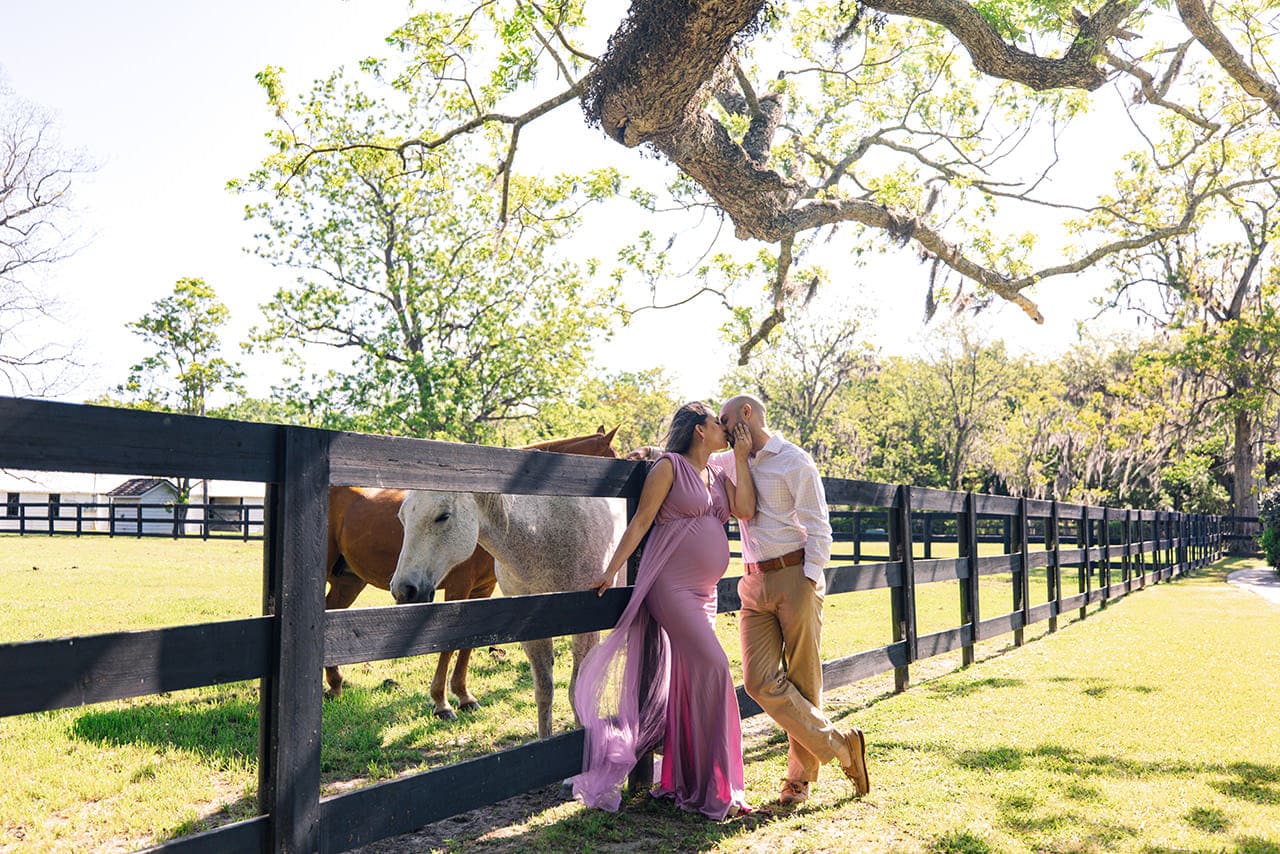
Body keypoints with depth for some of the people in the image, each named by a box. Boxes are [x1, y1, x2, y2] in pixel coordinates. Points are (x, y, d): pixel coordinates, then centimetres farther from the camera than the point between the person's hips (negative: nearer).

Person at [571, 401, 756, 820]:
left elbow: (746, 510, 0)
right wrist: (611, 570, -12)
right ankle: (711, 789, -6)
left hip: (704, 593, 8)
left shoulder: (720, 474, 17)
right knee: (712, 666, -15)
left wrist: (741, 457, 3)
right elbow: (641, 521, -7)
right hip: (670, 584, -8)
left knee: (688, 682, 11)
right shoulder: (670, 466, -3)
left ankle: (682, 783, 22)